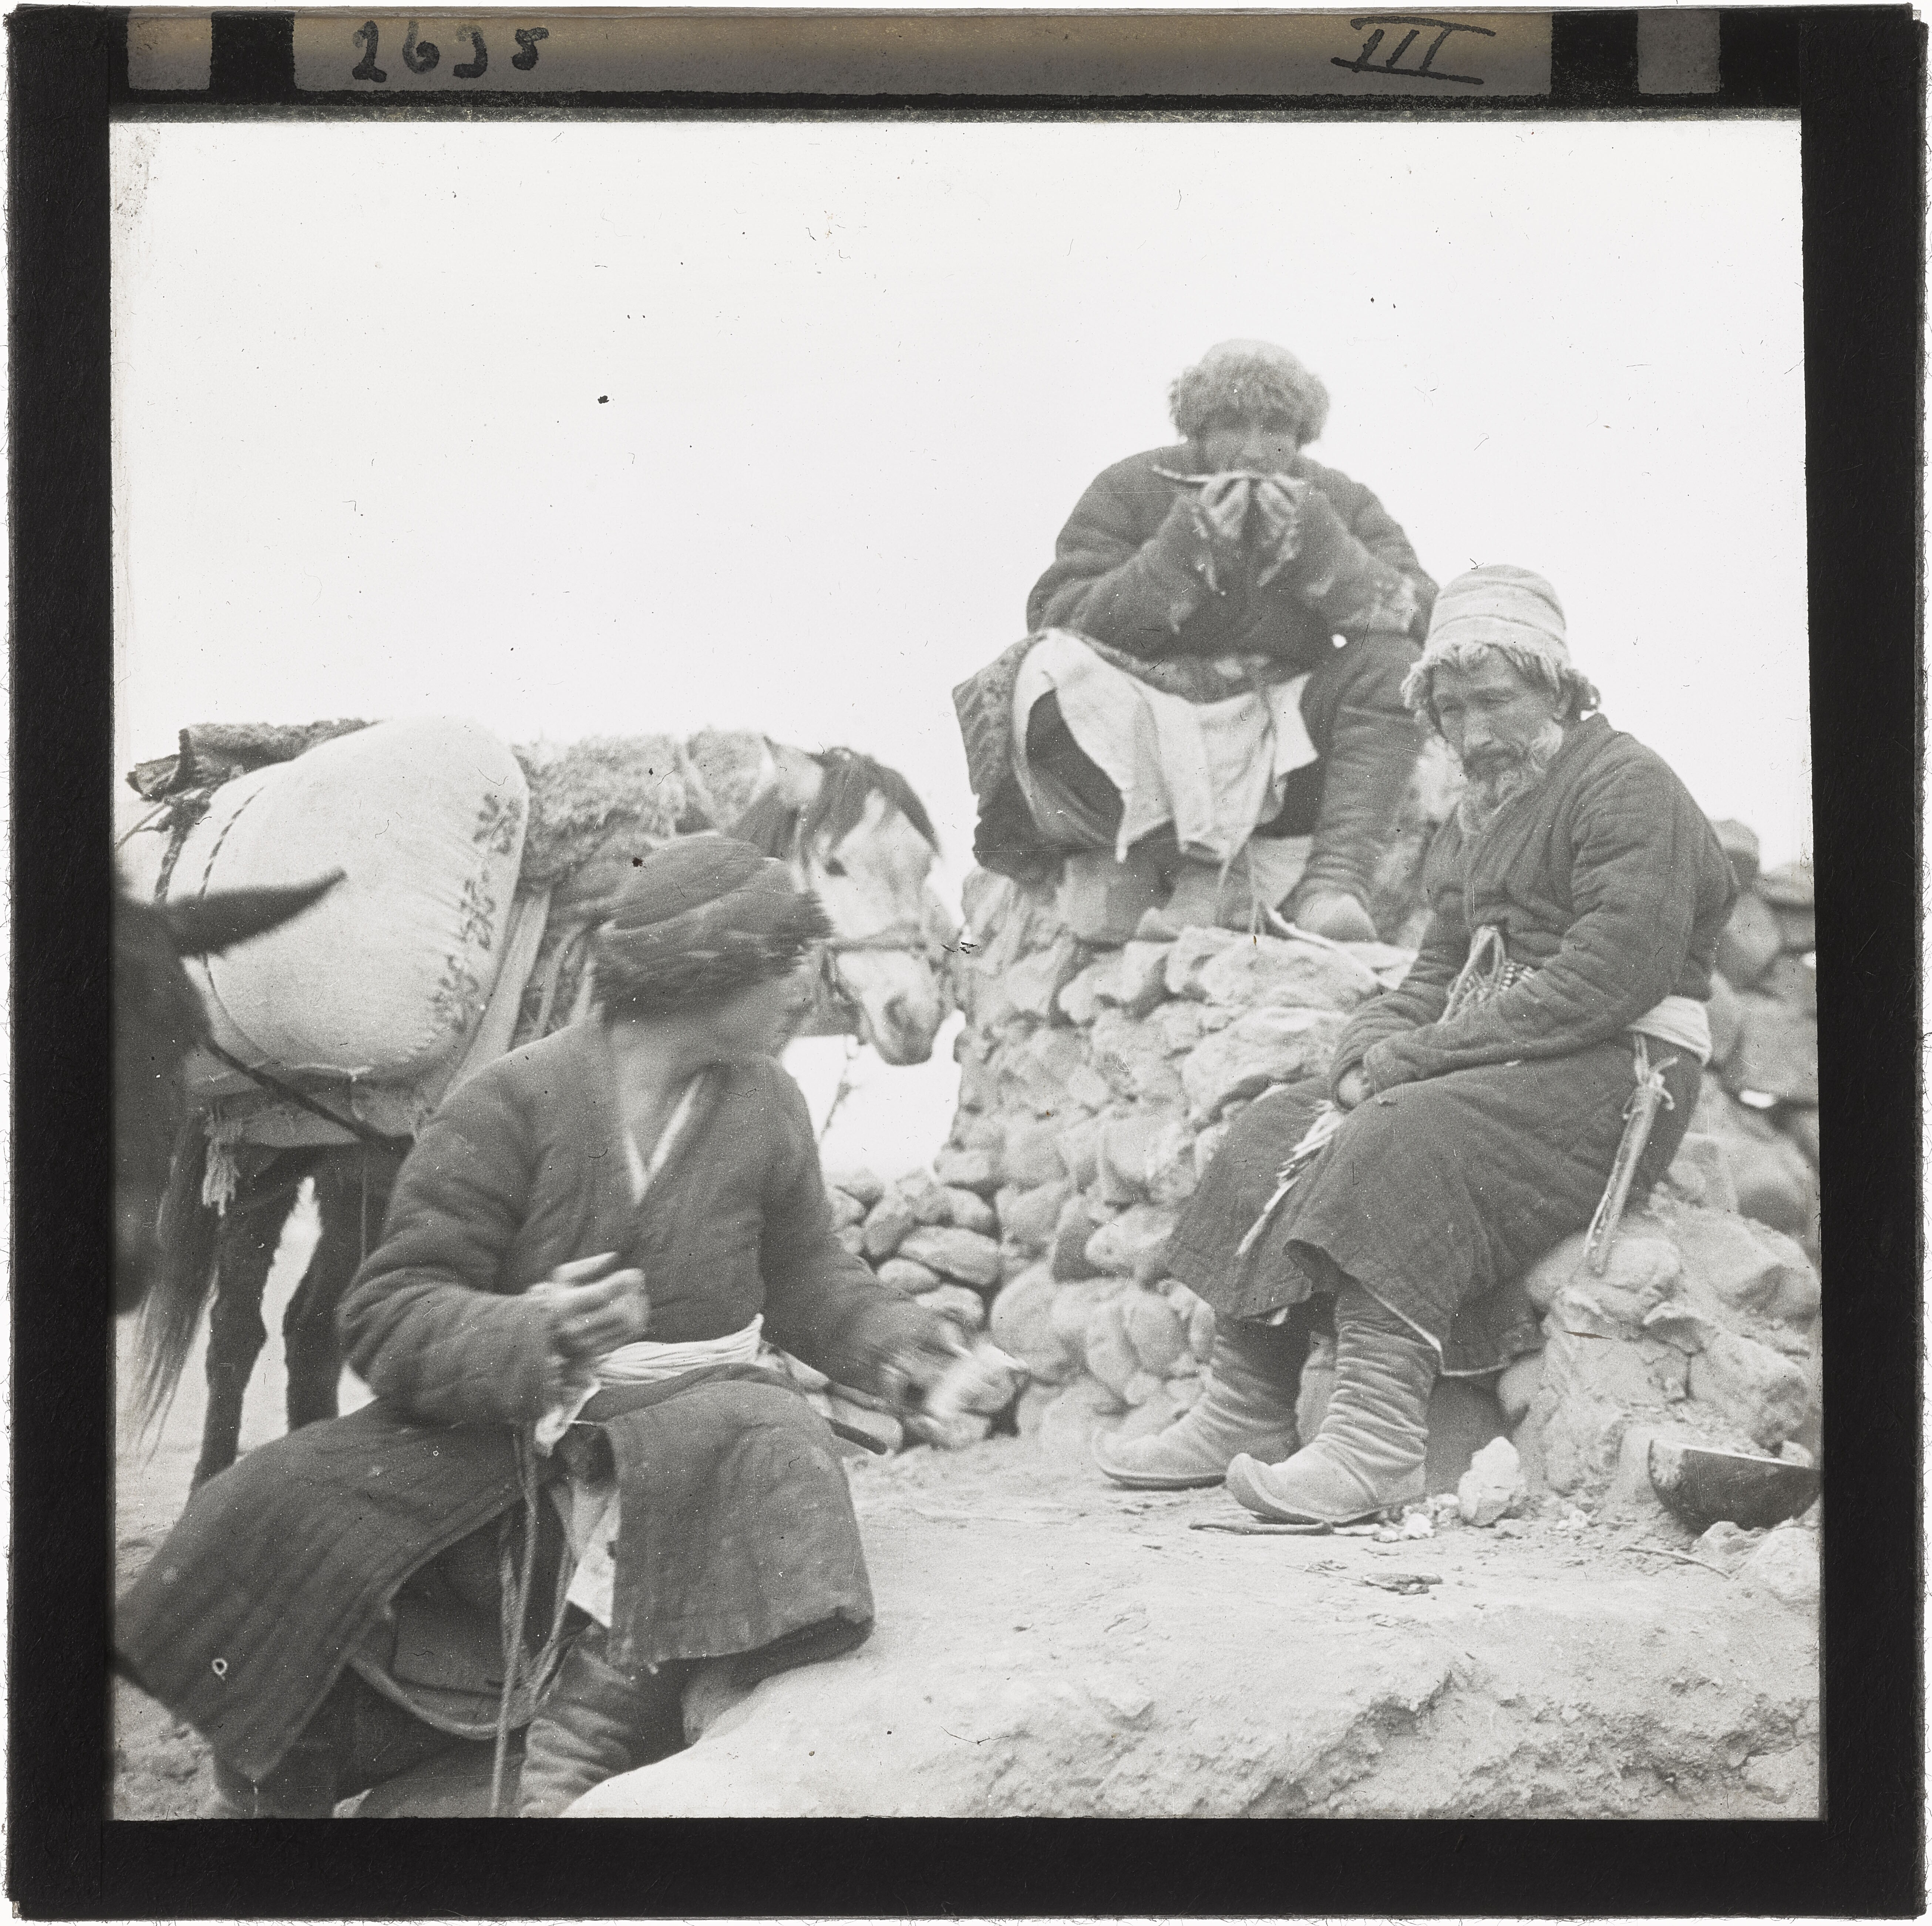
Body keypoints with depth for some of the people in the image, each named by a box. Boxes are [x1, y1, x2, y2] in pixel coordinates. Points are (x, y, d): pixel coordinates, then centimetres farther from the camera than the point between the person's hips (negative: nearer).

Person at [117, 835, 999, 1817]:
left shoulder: (767, 1108, 5)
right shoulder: (510, 1103, -8)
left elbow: (807, 1279, 20)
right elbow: (389, 1316, -13)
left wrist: (893, 1341, 0)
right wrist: (534, 1338, -33)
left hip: (689, 1414, 2)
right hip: (496, 1431, -1)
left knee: (764, 1444, -34)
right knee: (288, 1509, -24)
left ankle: (581, 1744, -32)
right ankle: (281, 1788, -2)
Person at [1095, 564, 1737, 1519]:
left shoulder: (1630, 787, -7)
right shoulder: (1474, 820, 23)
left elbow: (1612, 975, -19)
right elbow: (1439, 971, 20)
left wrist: (1423, 1053, -19)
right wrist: (1372, 1047, -4)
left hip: (1615, 1079, -9)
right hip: (1494, 1070, 9)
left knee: (1403, 1141, -33)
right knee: (1279, 1132, -7)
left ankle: (1377, 1440, -38)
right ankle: (1244, 1416, -10)